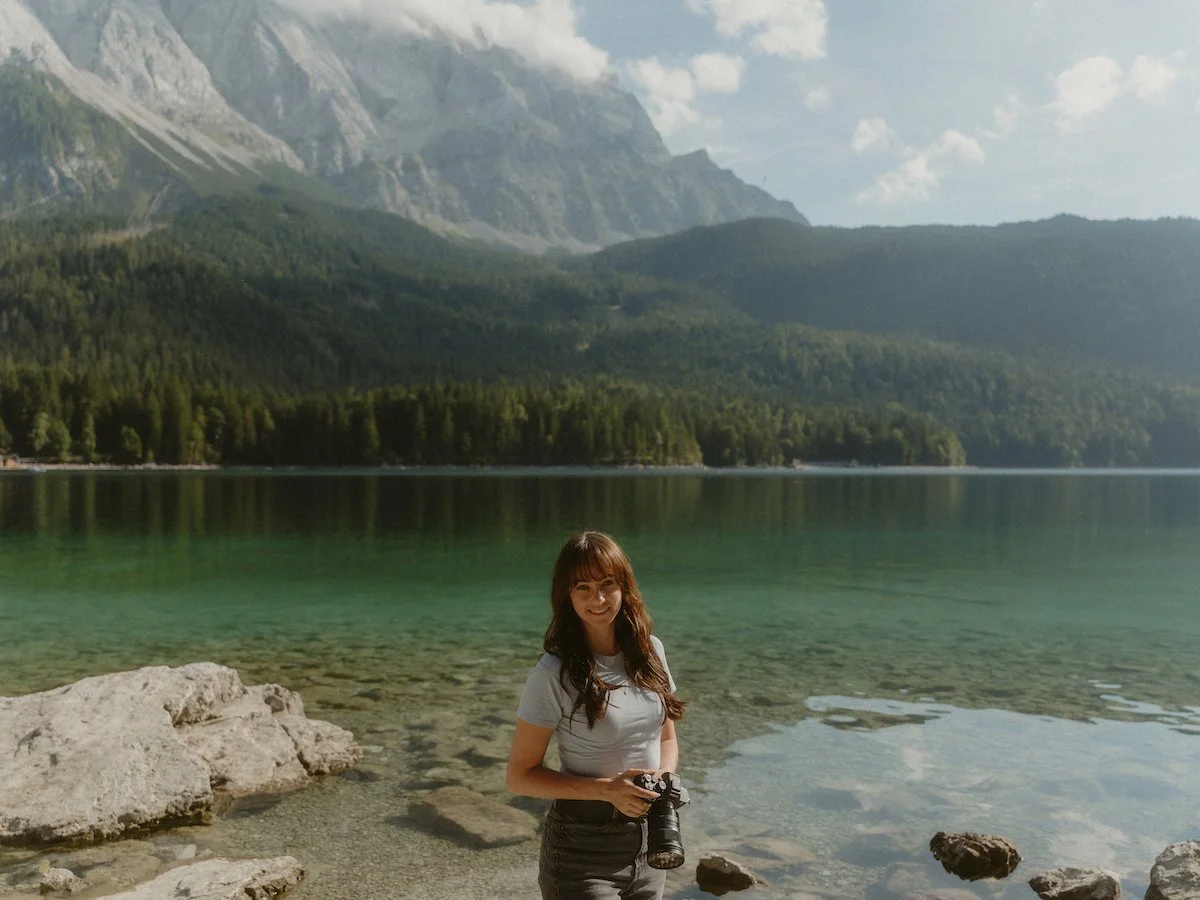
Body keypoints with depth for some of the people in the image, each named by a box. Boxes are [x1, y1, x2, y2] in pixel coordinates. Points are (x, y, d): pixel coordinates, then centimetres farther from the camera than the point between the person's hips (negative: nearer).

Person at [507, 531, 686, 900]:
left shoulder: (650, 651, 0)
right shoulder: (554, 673, -16)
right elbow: (520, 776, -11)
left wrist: (664, 777, -9)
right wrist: (606, 789, -20)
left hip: (648, 843, 5)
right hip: (583, 850, -5)